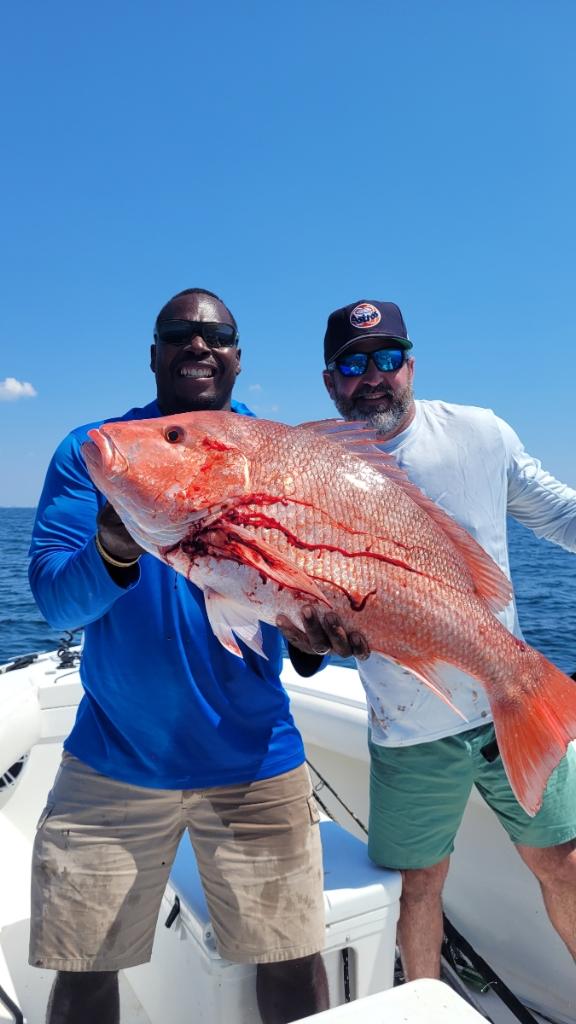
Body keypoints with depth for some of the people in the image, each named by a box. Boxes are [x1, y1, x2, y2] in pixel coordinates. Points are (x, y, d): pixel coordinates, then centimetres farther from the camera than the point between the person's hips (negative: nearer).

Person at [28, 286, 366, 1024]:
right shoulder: (91, 452, -2)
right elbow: (51, 600, -11)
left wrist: (314, 630, -26)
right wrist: (113, 556, -32)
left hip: (254, 762, 1)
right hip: (111, 761, 0)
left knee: (290, 962, 9)